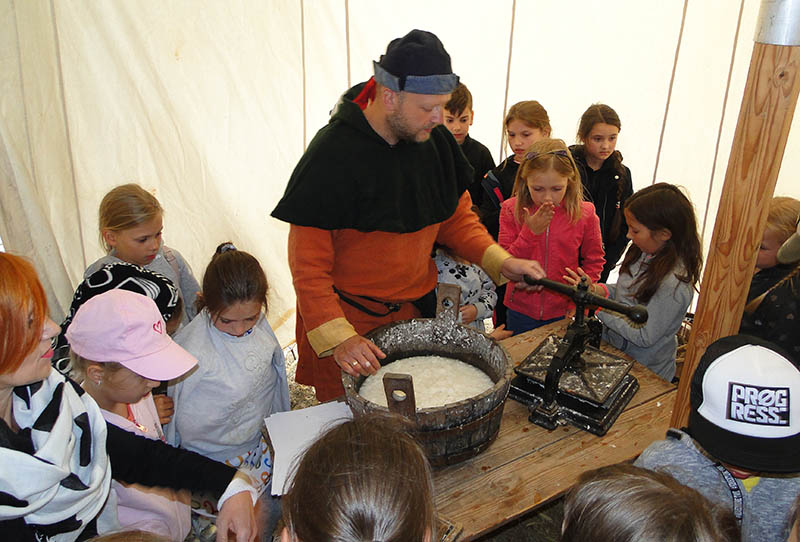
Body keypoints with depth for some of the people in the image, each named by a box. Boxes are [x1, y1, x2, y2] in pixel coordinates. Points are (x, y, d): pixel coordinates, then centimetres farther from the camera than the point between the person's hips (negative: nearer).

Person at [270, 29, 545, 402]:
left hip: (415, 312, 5)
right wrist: (337, 337, -30)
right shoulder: (332, 155, -21)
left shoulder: (434, 141, -3)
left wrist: (500, 261, -7)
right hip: (350, 319, -5)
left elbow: (456, 217, 9)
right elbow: (308, 264, -19)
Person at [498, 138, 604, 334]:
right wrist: (530, 232, -24)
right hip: (521, 312, 1)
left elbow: (594, 261, 2)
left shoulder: (585, 213, -9)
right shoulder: (512, 209, -10)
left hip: (564, 313, 0)